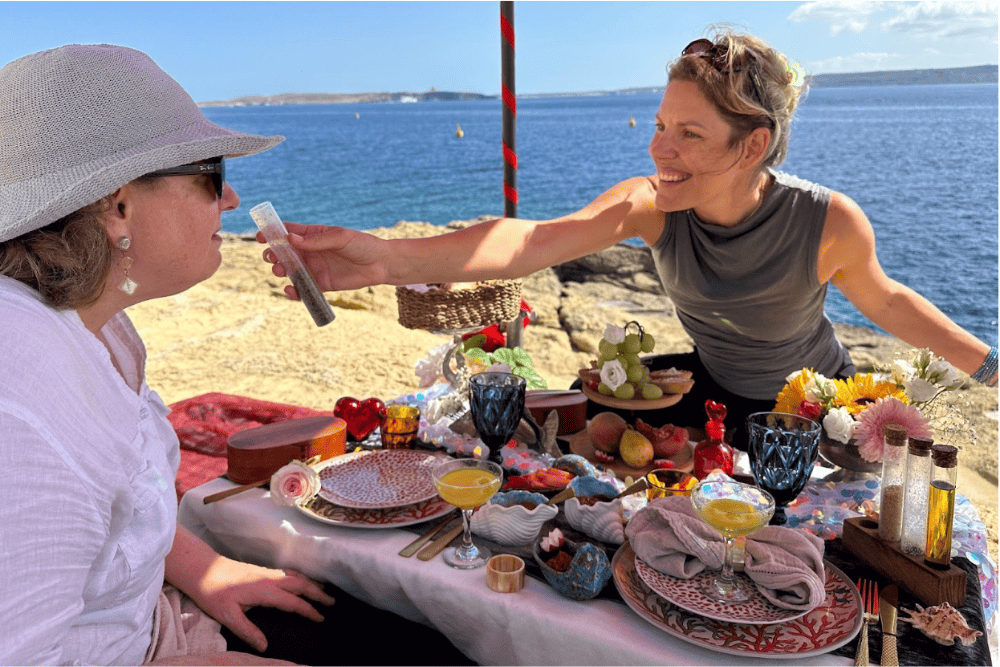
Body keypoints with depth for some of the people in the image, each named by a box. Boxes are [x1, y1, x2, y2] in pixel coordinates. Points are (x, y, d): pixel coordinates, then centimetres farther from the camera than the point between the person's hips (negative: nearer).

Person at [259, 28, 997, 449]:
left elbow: (886, 300, -7)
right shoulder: (650, 206, -27)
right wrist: (388, 258, -59)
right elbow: (531, 241, -44)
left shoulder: (829, 222, -30)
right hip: (715, 390, 3)